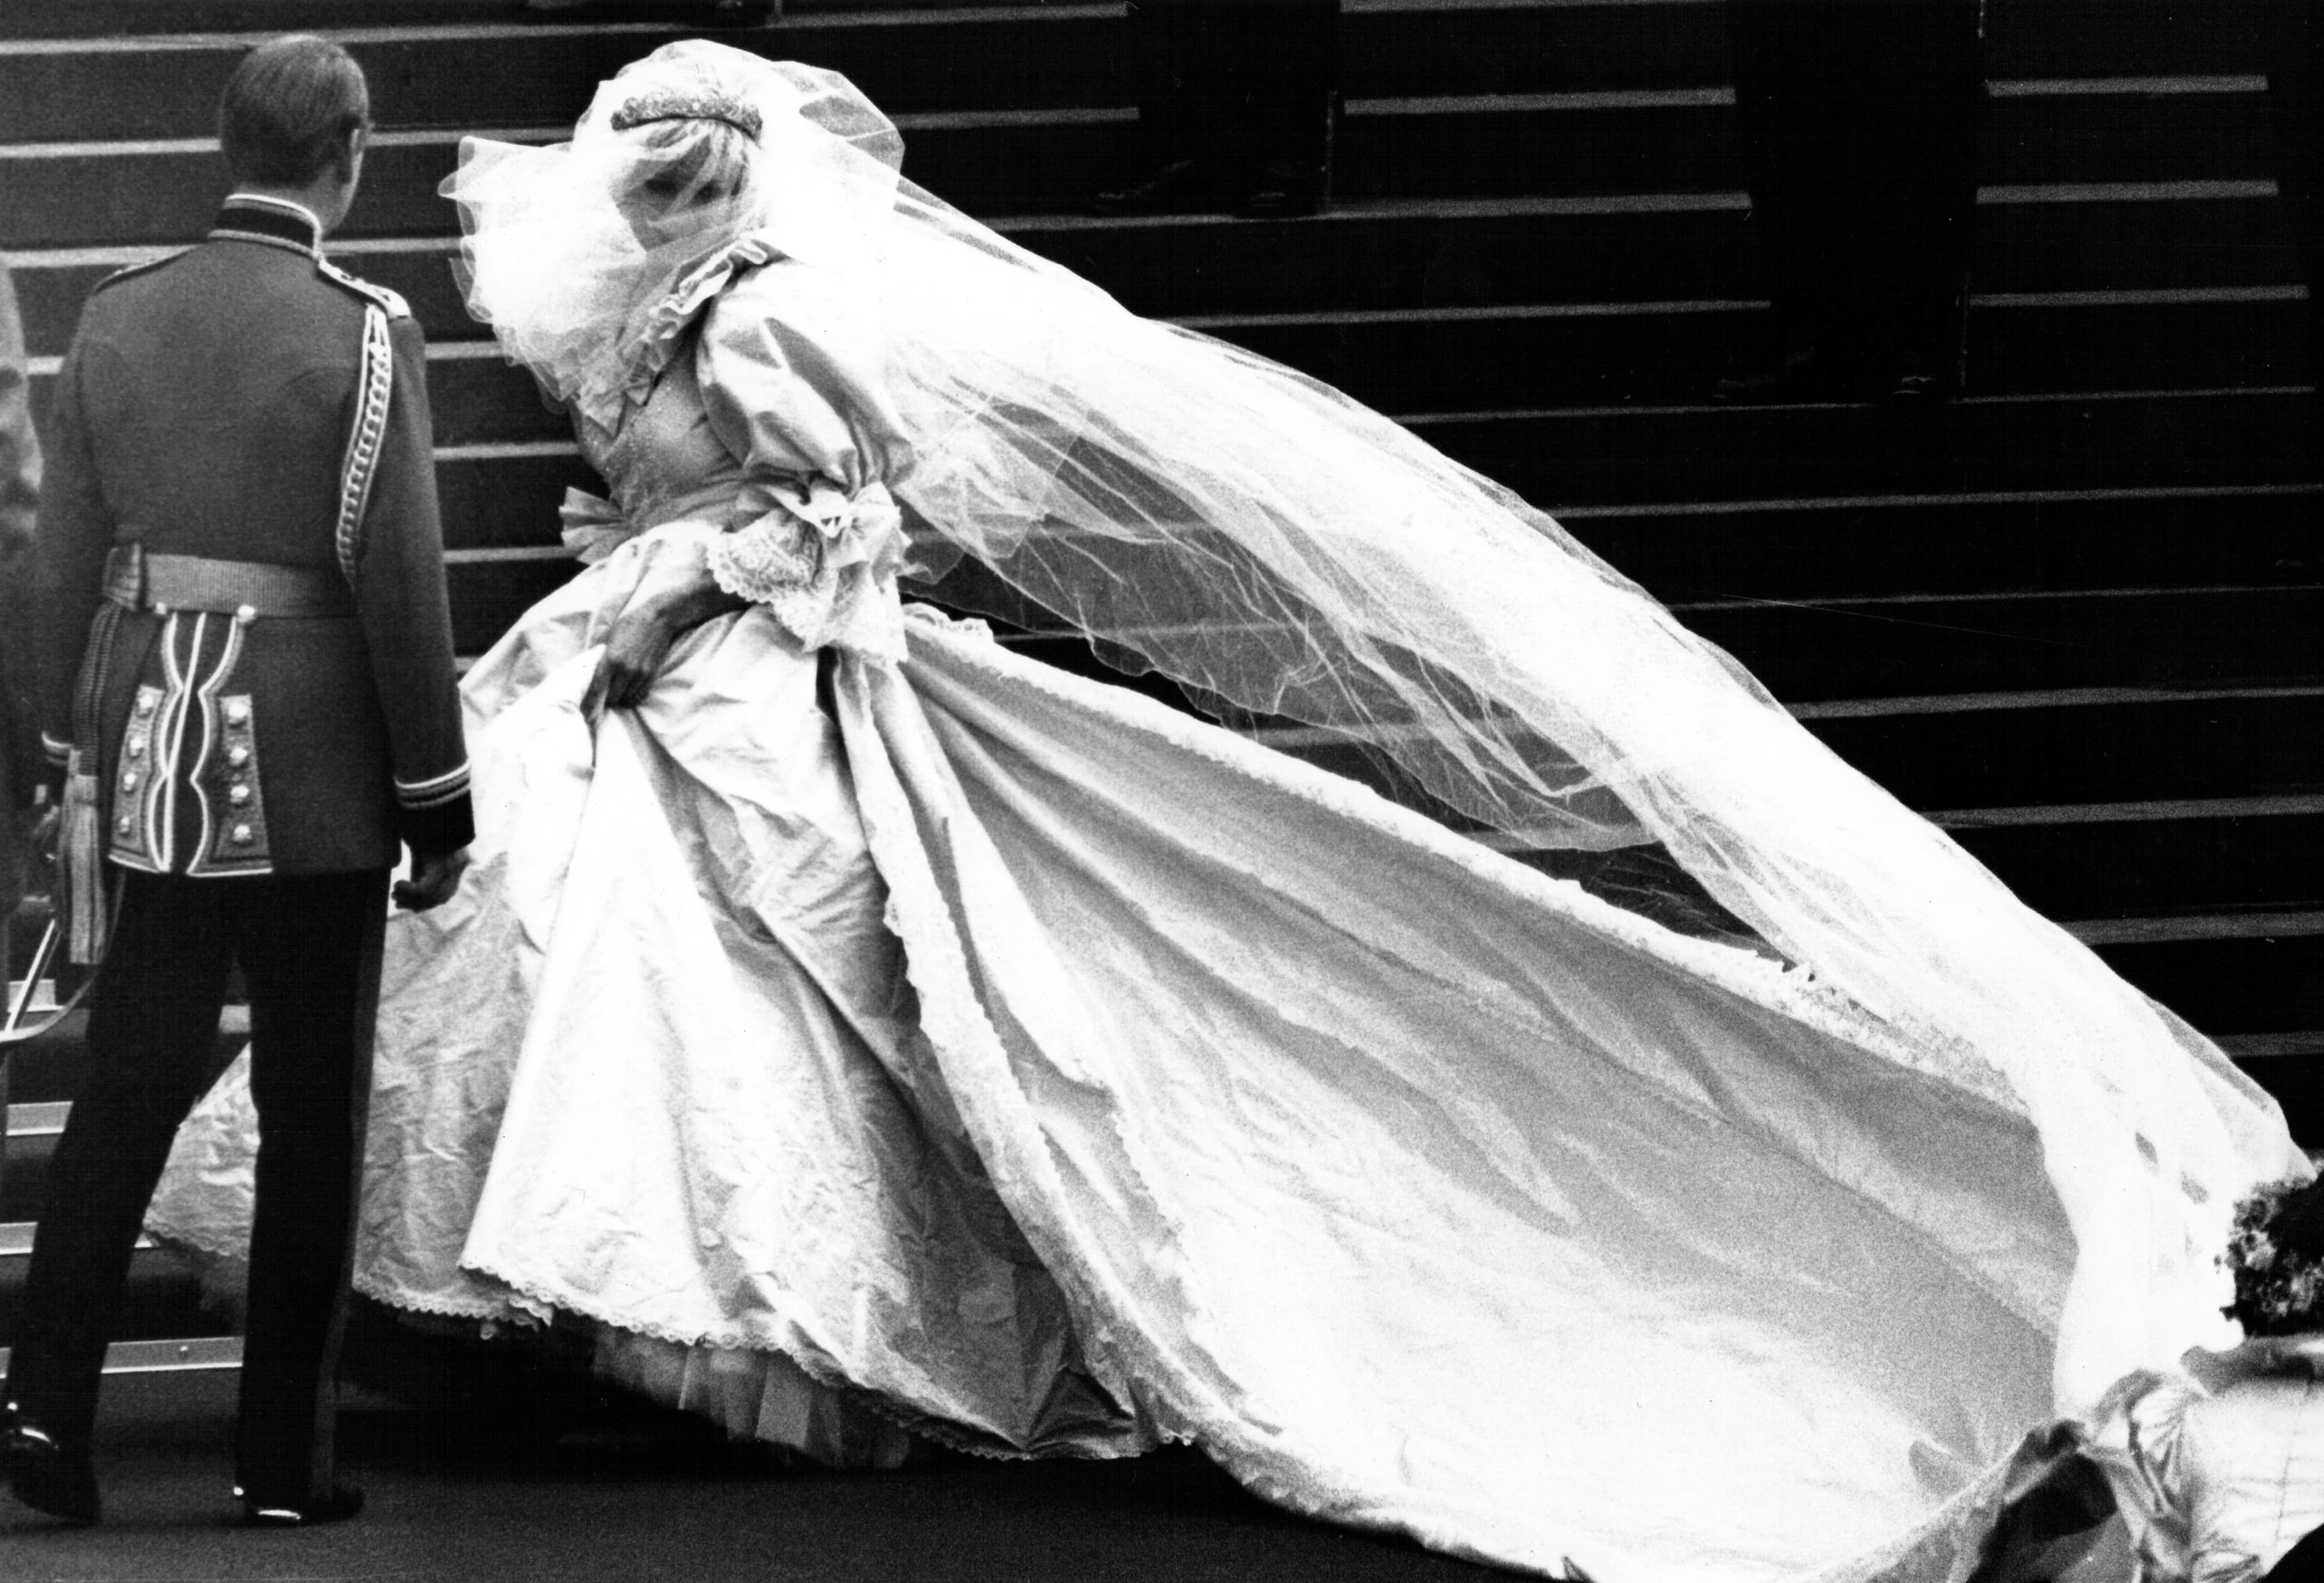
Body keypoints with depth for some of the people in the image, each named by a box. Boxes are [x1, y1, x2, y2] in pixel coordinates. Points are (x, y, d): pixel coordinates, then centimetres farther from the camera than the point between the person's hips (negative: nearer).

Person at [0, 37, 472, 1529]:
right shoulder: (363, 332, -11)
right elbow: (400, 579, -11)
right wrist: (437, 797, -3)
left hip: (150, 750, 4)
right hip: (311, 769, -4)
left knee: (134, 1075, 13)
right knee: (313, 1108, 6)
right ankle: (284, 1456, 10)